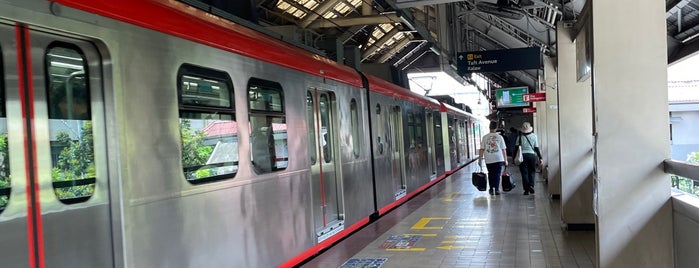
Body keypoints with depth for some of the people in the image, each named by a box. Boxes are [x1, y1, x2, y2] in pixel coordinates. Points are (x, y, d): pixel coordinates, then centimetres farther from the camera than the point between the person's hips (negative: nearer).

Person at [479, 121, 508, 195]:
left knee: (490, 174, 14)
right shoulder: (499, 137, -2)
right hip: (499, 159, -1)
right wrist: (505, 160, 8)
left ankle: (491, 189, 16)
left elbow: (481, 149, -3)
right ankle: (496, 189, 2)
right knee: (497, 174, 7)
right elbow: (503, 149, 0)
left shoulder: (485, 137, -2)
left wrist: (480, 159, 4)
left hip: (489, 160, 1)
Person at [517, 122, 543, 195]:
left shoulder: (520, 137, -1)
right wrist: (540, 158, 6)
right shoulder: (534, 136, -1)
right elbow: (536, 148, 0)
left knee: (524, 173, 4)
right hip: (532, 155, 0)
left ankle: (526, 190, 2)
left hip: (522, 156, 0)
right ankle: (531, 186, -5)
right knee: (531, 172, 15)